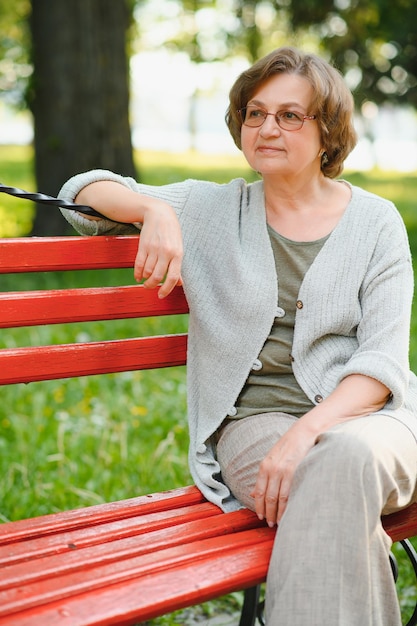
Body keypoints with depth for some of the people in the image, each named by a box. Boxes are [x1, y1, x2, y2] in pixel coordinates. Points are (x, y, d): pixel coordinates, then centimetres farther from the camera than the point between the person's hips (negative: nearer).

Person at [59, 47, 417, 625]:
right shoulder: (213, 210, 12)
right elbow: (84, 192, 13)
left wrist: (307, 432, -20)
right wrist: (155, 210, -10)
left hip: (365, 412, 1)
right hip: (255, 418, 0)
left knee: (347, 457, -37)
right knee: (342, 506, -34)